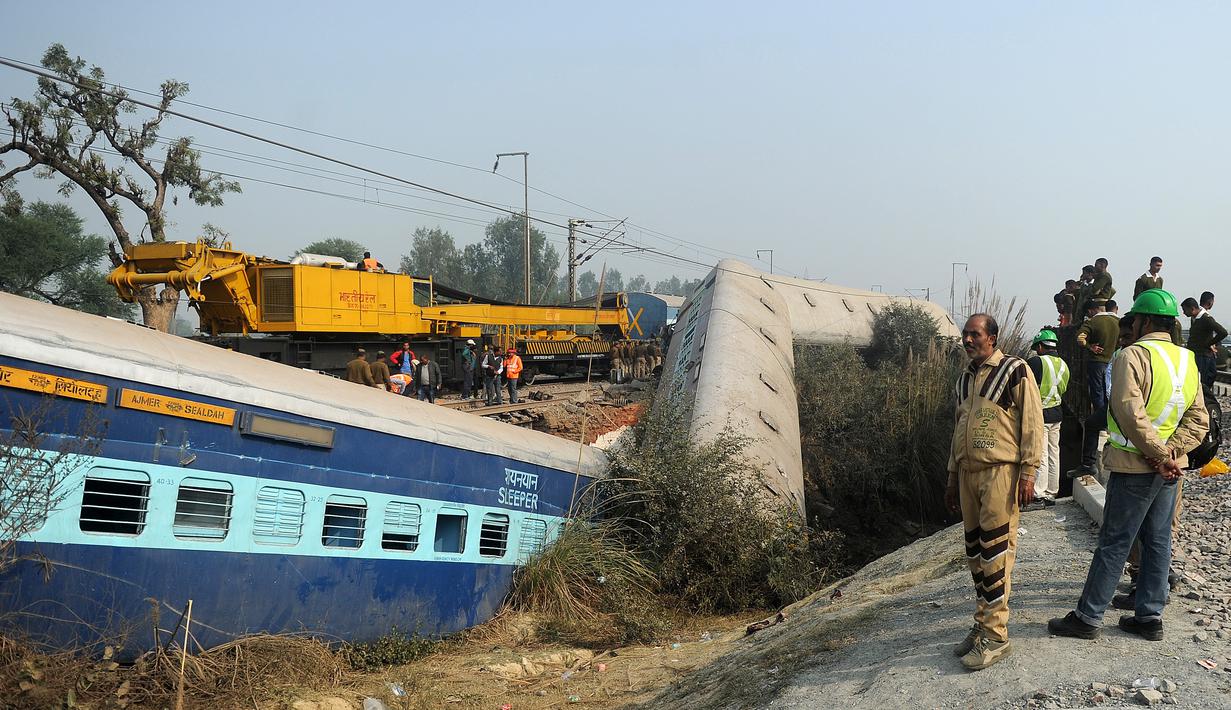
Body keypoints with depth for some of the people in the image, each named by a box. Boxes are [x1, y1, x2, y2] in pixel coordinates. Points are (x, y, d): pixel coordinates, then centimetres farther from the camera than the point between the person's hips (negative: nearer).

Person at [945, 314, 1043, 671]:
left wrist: (1028, 473, -13)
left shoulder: (1014, 370, -5)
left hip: (1000, 471, -7)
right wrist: (953, 477, 21)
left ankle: (995, 636, -4)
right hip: (969, 472, 7)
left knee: (995, 554, -7)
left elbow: (1032, 422, -8)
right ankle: (982, 625, 18)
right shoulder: (964, 379, 17)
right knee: (975, 554, 9)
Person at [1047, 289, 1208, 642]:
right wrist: (1170, 452, -8)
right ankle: (1150, 616, 18)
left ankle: (1087, 617, 5)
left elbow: (1131, 414, -25)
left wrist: (1159, 454, -17)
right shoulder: (1187, 360, 8)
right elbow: (1199, 419, 3)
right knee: (1158, 542, 13)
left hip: (1136, 466, -7)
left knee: (1114, 543, -2)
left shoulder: (1133, 355, -15)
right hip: (1170, 467, 7)